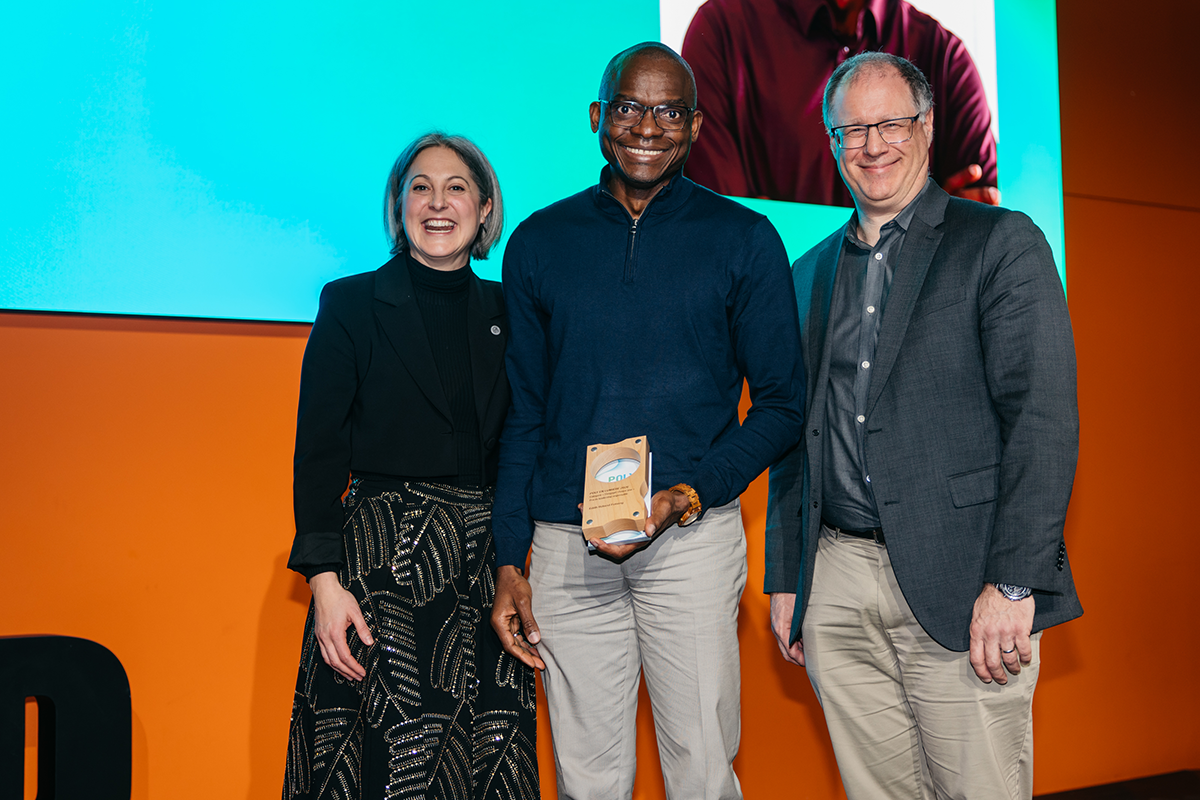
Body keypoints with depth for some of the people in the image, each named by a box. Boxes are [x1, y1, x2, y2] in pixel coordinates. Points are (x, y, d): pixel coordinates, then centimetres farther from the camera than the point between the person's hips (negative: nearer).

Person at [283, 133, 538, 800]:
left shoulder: (506, 313, 10)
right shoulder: (351, 305, 1)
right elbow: (318, 451, -3)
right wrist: (325, 581, -12)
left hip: (486, 563, 3)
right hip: (382, 560, -3)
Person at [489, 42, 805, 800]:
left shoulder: (743, 239, 3)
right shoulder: (539, 242, 9)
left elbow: (783, 403, 3)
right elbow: (524, 415, 12)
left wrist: (687, 497, -12)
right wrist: (509, 562, 6)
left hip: (693, 537, -2)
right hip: (566, 545, 2)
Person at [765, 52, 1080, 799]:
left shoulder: (1001, 242, 0)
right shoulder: (811, 274, 16)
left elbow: (1044, 417, -9)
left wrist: (1013, 583, -16)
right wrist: (784, 579, 14)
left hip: (960, 587, -4)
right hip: (835, 585, 5)